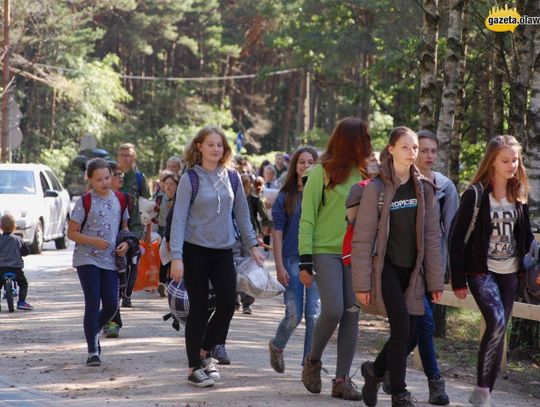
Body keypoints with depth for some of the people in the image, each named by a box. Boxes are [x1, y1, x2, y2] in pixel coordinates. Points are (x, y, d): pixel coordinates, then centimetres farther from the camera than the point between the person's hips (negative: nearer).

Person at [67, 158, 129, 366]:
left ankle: (93, 331, 30)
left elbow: (124, 225, 19)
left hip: (110, 260, 4)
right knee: (93, 304, -8)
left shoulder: (119, 199, 7)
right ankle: (93, 351, -3)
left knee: (111, 305, 1)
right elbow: (71, 233, -5)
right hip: (87, 259, -4)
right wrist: (94, 241, -19)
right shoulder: (85, 201, -6)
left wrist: (125, 243, -1)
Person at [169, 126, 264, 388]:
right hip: (196, 251, -4)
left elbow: (242, 214, 14)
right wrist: (176, 257, -16)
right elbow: (179, 219, -9)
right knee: (199, 308, 0)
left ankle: (204, 351, 19)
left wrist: (252, 245, 9)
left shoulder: (231, 177, 6)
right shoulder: (190, 179, -6)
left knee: (228, 303, -4)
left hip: (223, 251, 4)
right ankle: (195, 368, 10)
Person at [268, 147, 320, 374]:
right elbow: (278, 232, 2)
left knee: (314, 314, -2)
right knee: (294, 315, -2)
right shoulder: (285, 197, 3)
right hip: (292, 260, -1)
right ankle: (276, 347, 27)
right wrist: (279, 266, -5)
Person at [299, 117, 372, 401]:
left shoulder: (362, 173, 10)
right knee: (333, 311, -14)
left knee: (352, 314, -1)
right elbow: (307, 218, -4)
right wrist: (305, 260, -9)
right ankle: (313, 362, 11)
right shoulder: (322, 172, -4)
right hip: (326, 251, -5)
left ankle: (342, 379, 4)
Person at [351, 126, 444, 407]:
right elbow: (363, 238, -5)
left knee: (410, 336, 1)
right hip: (386, 267, -4)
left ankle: (375, 370, 28)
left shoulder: (424, 188, 8)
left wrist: (435, 280, 5)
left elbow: (432, 237, 9)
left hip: (412, 271, 5)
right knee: (401, 327, -16)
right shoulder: (376, 188, -5)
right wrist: (362, 283, -9)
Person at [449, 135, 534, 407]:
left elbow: (526, 235, 16)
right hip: (481, 271, -5)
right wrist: (458, 280, -10)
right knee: (497, 323, -23)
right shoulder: (475, 195, -9)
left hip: (509, 273, 5)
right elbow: (458, 238, -8)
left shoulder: (518, 196, 7)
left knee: (499, 331, 5)